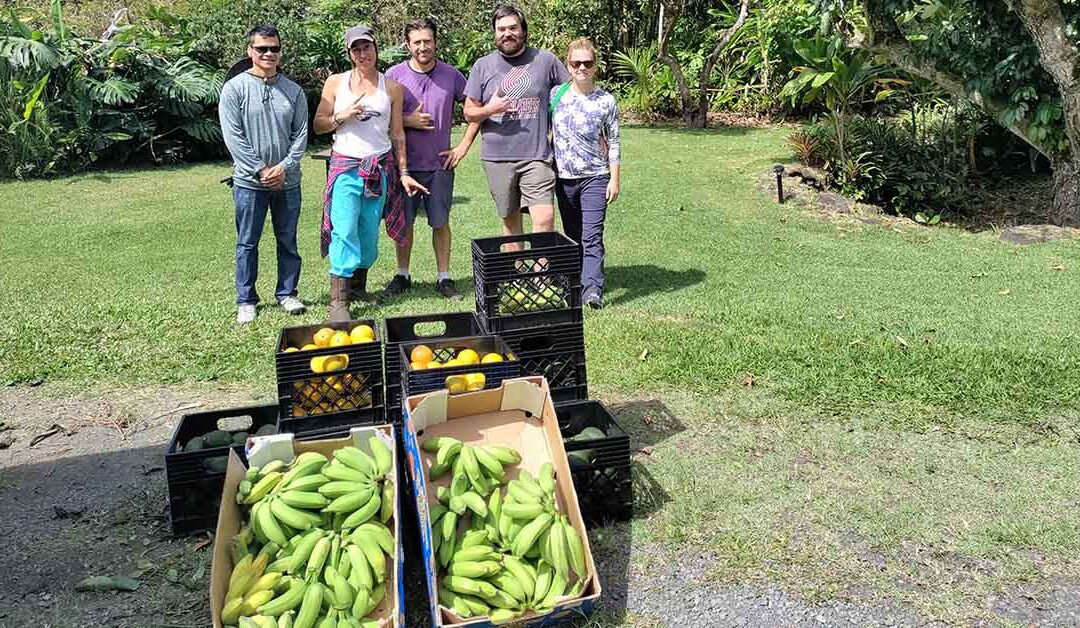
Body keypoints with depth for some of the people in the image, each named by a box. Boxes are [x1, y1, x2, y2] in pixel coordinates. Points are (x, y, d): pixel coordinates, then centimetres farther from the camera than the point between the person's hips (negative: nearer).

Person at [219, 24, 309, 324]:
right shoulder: (235, 88, -3)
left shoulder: (293, 91, 6)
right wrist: (261, 170, -12)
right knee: (248, 243, 4)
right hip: (249, 181, -3)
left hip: (288, 181, 3)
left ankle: (287, 293, 23)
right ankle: (246, 301, 14)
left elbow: (301, 134, 3)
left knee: (288, 241, 10)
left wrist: (284, 167, -9)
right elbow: (233, 136, -7)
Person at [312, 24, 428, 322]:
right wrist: (342, 116, -11)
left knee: (369, 232, 4)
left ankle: (358, 286, 21)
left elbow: (397, 133, 9)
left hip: (380, 167, 2)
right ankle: (338, 300, -14)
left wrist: (403, 172, 5)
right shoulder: (335, 83, 5)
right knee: (344, 230, -13)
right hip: (345, 166, -2)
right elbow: (318, 125, 8)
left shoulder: (391, 87, 7)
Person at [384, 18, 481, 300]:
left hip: (440, 163, 0)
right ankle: (402, 275, 23)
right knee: (404, 223, 9)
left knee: (440, 223, 5)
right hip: (405, 164, 0)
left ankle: (444, 278, 15)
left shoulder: (451, 75, 1)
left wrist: (464, 145, 1)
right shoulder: (394, 75, -1)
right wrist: (407, 121, -13)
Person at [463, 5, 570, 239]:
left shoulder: (546, 60, 4)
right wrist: (489, 109, -13)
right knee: (510, 220, 11)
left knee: (545, 219, -12)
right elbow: (469, 113, 9)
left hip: (536, 156, -1)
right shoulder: (483, 66, 6)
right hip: (497, 158, 2)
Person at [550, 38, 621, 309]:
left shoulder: (606, 101, -3)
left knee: (592, 235, -11)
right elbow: (546, 131, 12)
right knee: (572, 235, 12)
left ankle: (592, 289, -15)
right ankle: (576, 282, 23)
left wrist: (614, 179, -3)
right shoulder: (556, 93, 2)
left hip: (595, 177, -3)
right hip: (564, 177, 3)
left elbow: (613, 143, 1)